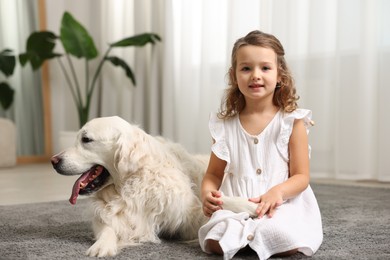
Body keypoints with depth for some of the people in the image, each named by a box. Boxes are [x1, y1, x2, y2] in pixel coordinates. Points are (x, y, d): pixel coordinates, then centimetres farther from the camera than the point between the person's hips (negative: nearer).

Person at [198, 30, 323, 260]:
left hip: (282, 204, -1)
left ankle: (247, 232, -1)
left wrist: (277, 191, -23)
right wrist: (207, 193, -12)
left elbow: (301, 176, -1)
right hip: (235, 206, 1)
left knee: (287, 241, -32)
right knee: (215, 241, -28)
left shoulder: (292, 121, -1)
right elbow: (214, 173, 12)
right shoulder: (225, 125, 6)